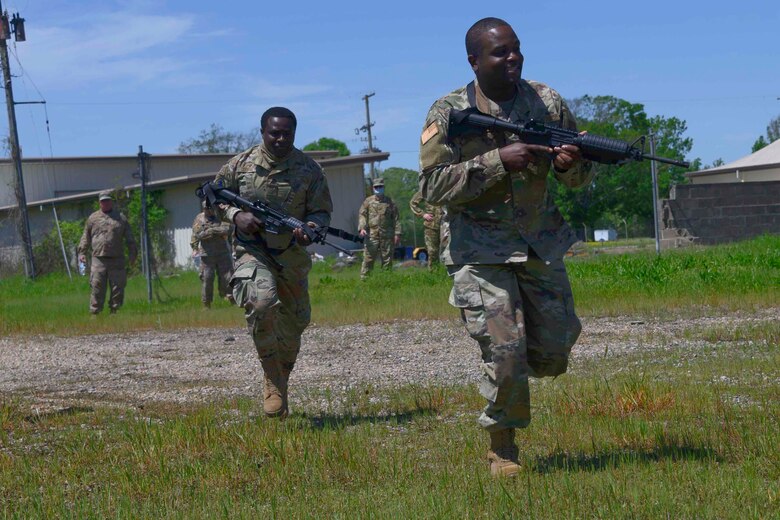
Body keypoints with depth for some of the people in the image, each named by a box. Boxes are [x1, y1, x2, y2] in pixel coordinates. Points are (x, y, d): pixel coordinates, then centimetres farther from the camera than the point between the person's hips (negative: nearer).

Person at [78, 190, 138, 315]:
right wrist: (82, 253, 6)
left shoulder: (121, 218, 12)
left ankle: (114, 312, 8)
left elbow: (129, 239, 14)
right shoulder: (93, 218, 13)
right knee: (97, 288, -5)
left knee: (118, 288, 0)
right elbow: (86, 238, 15)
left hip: (117, 260, 1)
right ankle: (95, 312, -1)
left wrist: (132, 254, 6)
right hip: (98, 259, -1)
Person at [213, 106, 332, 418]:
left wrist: (311, 228, -20)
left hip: (293, 256, 3)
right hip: (252, 251, -3)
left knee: (293, 323, 12)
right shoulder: (240, 165, -2)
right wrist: (236, 215, -11)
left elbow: (322, 211, 3)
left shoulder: (309, 170, -1)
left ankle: (281, 387, 36)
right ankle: (271, 377, -18)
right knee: (261, 300, -32)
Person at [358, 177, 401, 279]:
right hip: (371, 235, -1)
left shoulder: (390, 202, 10)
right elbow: (362, 215, 2)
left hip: (387, 236, 1)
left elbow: (396, 219, 9)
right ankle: (364, 278, -1)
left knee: (387, 259, 3)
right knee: (368, 258, -5)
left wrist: (397, 234, 2)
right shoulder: (368, 201, 9)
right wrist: (362, 228, -14)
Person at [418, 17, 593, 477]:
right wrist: (499, 161, -23)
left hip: (542, 245, 4)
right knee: (505, 349, -13)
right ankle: (502, 448, 8)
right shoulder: (449, 113, -6)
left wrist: (570, 165, -15)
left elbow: (581, 177, 10)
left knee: (552, 355, 5)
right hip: (480, 252, -4)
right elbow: (433, 186, -14)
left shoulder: (547, 103, 4)